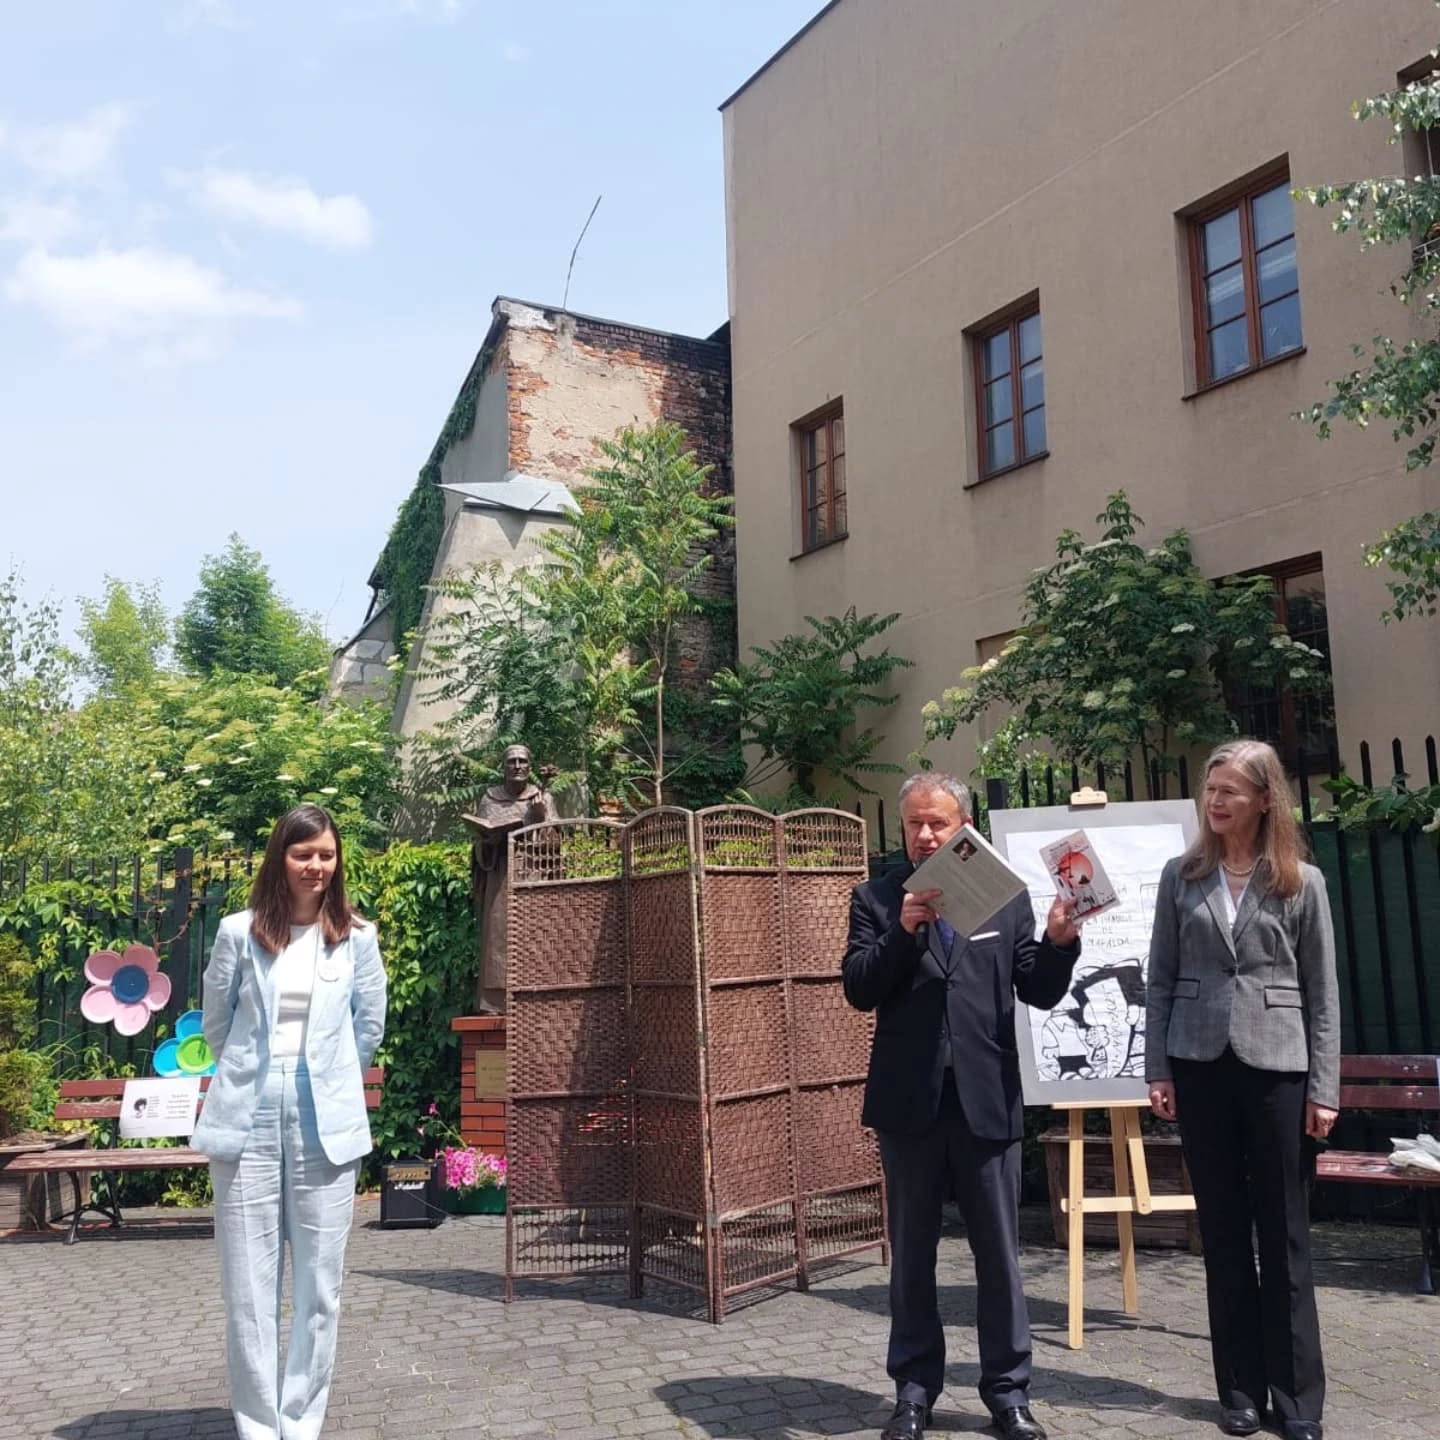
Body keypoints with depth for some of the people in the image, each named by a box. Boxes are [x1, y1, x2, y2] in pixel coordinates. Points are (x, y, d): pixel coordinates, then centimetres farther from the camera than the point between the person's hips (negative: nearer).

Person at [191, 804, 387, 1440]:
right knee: (248, 1284, 4)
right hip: (248, 1120, 0)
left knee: (319, 1284, 5)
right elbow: (216, 1023, 11)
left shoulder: (356, 937, 1)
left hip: (325, 1124, 0)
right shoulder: (239, 932, 0)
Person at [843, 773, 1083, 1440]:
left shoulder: (1008, 897, 5)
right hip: (909, 1100, 0)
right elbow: (858, 990, -7)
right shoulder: (875, 899, 3)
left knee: (999, 1253, 10)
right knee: (911, 1254, 12)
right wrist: (904, 930, -21)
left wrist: (1059, 940, -17)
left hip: (986, 1099, 0)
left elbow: (1041, 993, 2)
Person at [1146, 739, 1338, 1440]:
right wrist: (1157, 1069, 0)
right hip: (1200, 1066, 1)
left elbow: (1322, 992, 2)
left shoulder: (1302, 883, 2)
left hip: (1277, 1066, -1)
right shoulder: (1181, 877, 5)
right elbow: (1161, 979, 6)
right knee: (1223, 1232, 8)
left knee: (1284, 1235, 5)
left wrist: (1324, 1087, -3)